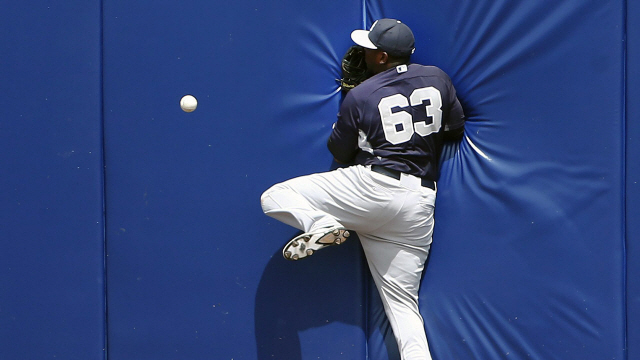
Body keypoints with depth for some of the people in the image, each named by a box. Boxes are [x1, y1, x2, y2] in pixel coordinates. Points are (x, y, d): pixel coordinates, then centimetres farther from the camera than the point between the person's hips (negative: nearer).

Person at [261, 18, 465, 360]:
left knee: (273, 198, 4)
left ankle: (323, 225, -21)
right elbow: (456, 129, 16)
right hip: (420, 203, 5)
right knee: (403, 303, 10)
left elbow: (341, 153, 6)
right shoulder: (438, 79, 5)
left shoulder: (359, 97, -4)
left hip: (370, 186, -5)